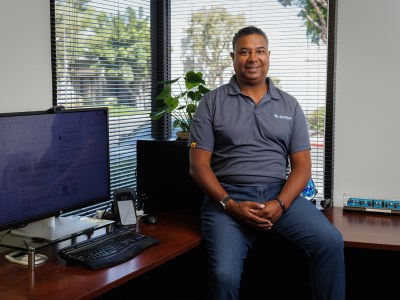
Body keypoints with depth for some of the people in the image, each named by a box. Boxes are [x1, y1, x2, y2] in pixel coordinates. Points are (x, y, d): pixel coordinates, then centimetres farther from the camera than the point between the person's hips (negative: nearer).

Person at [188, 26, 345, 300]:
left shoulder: (289, 105, 13)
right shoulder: (212, 103, 7)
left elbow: (302, 165, 8)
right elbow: (199, 164, 1)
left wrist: (280, 204, -10)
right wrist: (230, 205, -13)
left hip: (279, 194, 3)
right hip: (228, 196, -2)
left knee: (331, 242, -23)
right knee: (225, 276, -26)